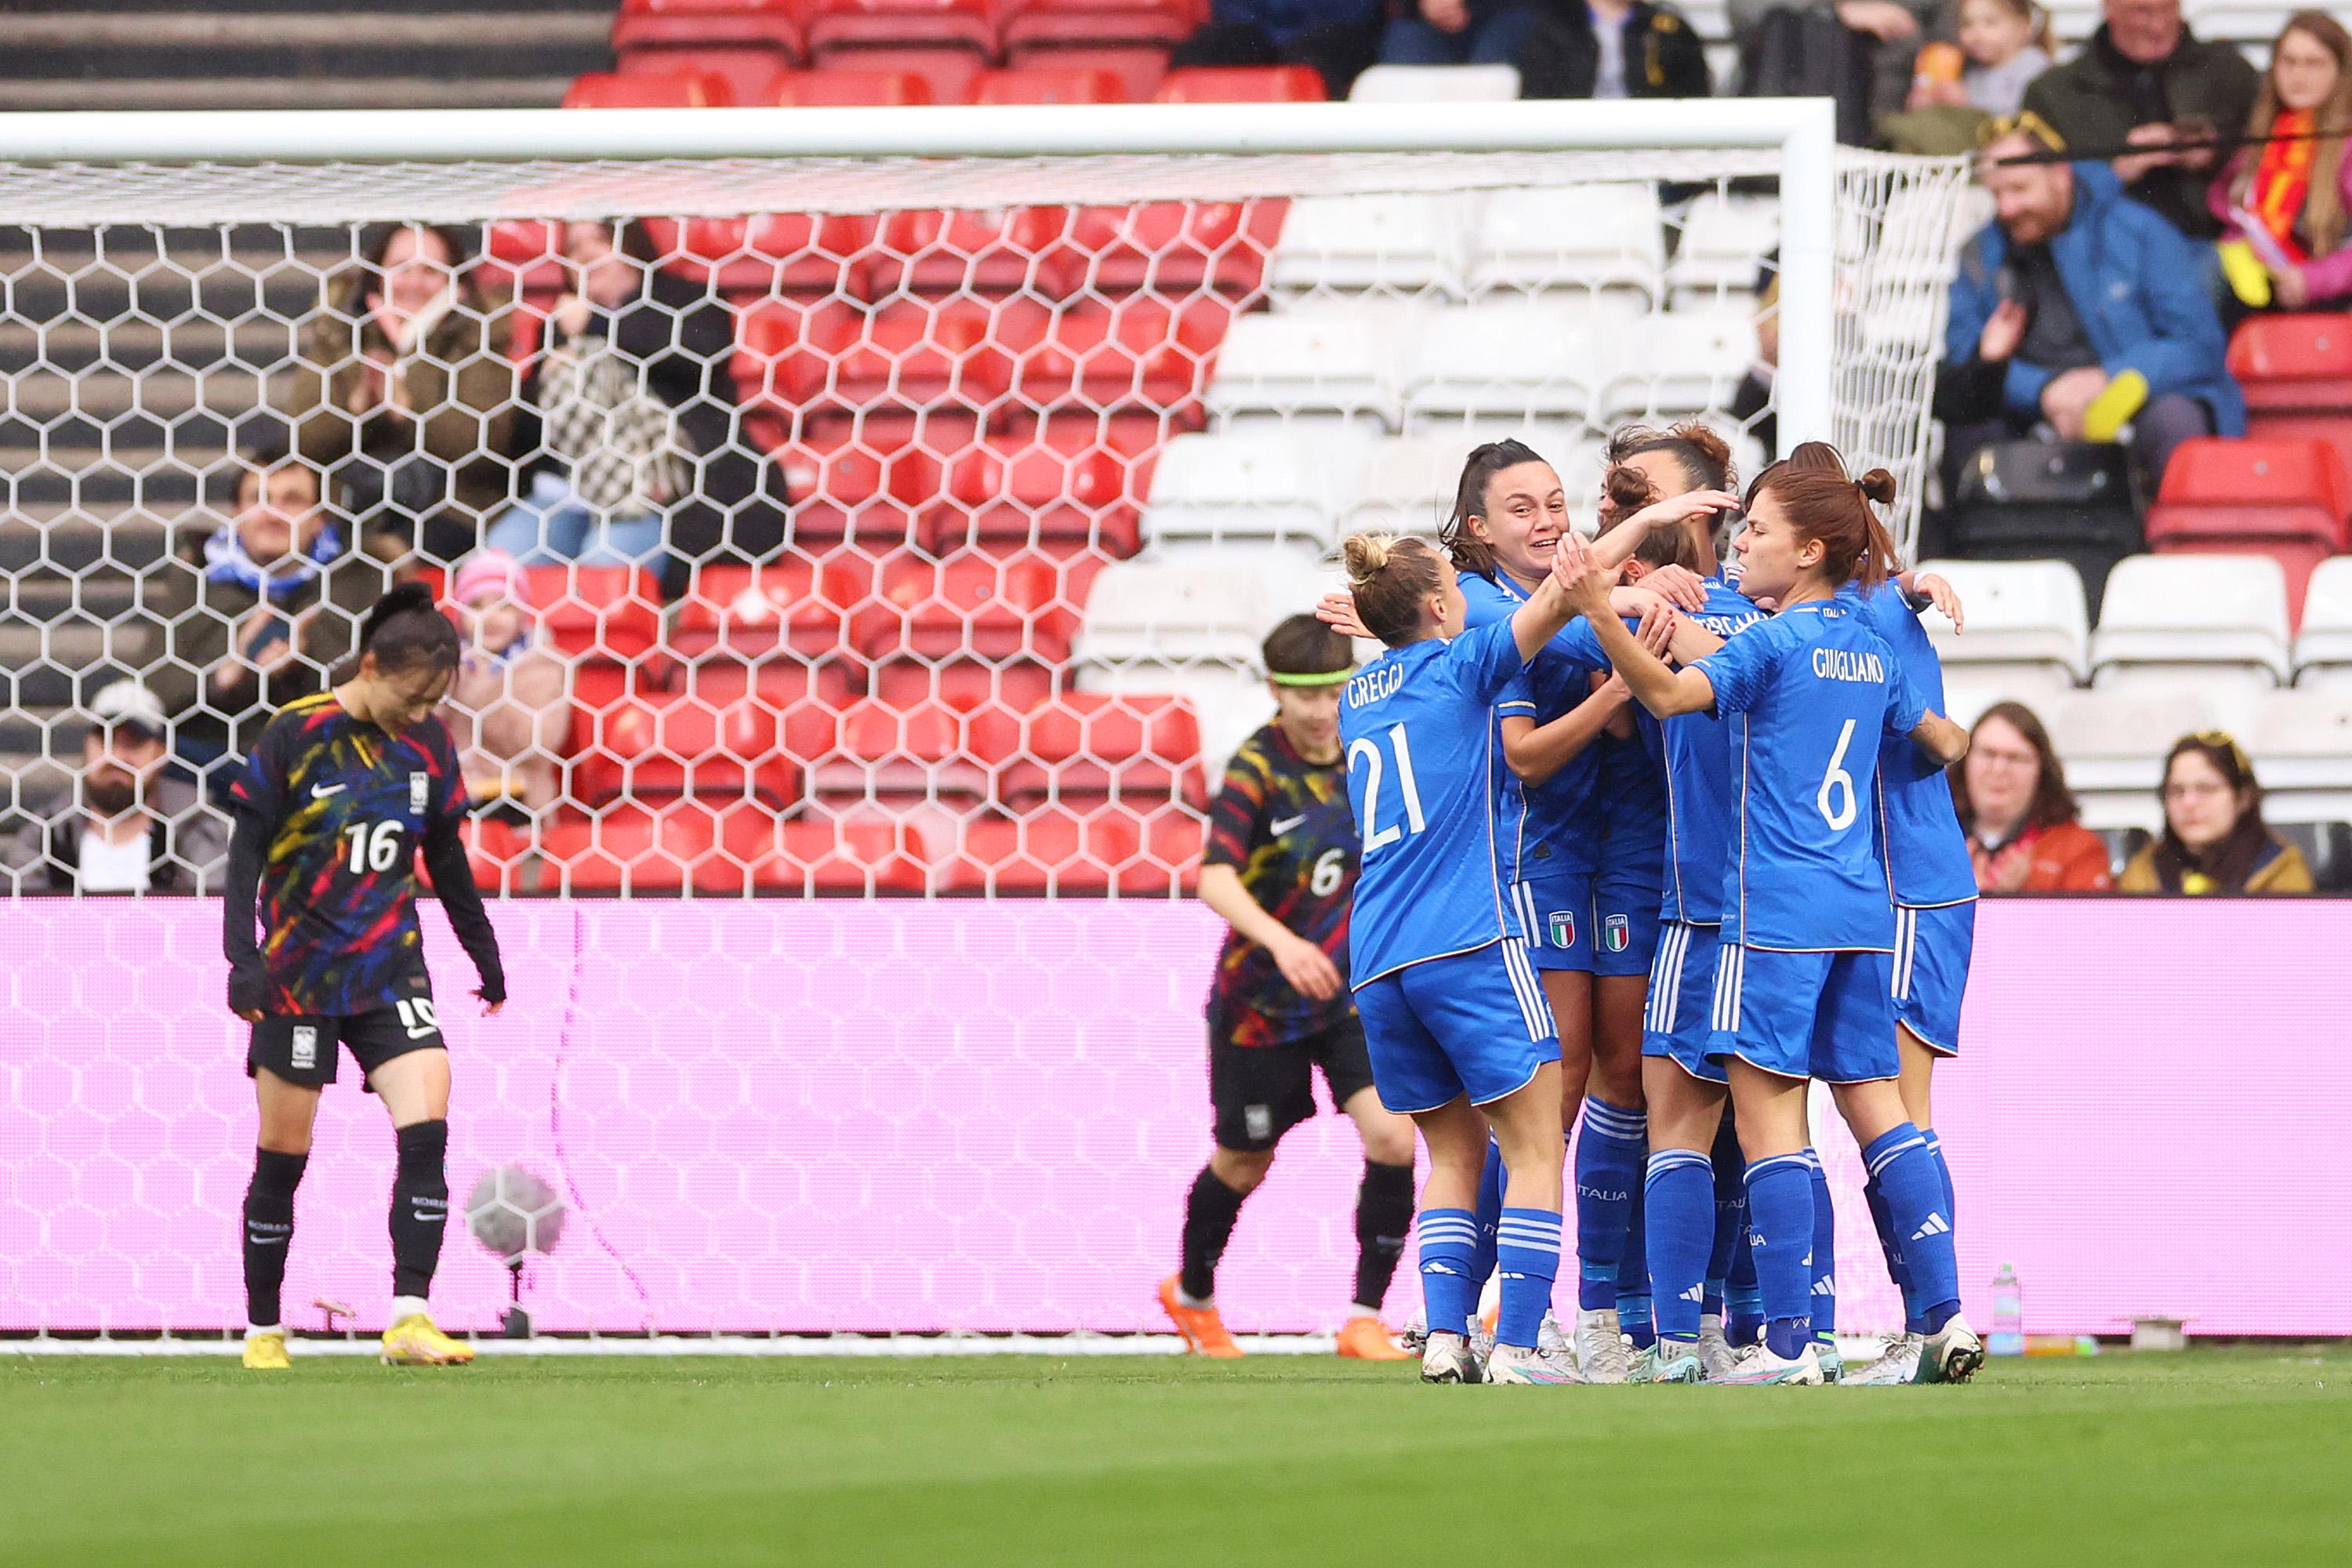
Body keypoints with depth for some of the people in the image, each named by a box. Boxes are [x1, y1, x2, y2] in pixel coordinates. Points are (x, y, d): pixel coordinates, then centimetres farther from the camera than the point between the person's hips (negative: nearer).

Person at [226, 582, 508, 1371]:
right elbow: (246, 850, -8)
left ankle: (409, 1319, -16)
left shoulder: (427, 742, 3)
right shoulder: (297, 736, -11)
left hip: (391, 966, 3)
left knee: (427, 1130, -15)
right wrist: (243, 958, -16)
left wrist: (483, 950, 23)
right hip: (298, 973, -3)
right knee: (282, 1157, 4)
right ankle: (263, 1330, 19)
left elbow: (445, 854, 16)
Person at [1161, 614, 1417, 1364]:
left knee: (1392, 1137, -16)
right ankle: (1191, 1296, 40)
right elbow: (1215, 878, -34)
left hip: (1352, 992, 3)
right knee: (1244, 1163, 12)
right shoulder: (1257, 769, -20)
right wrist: (1280, 942, -47)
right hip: (1259, 998, -3)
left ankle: (1365, 1318, -5)